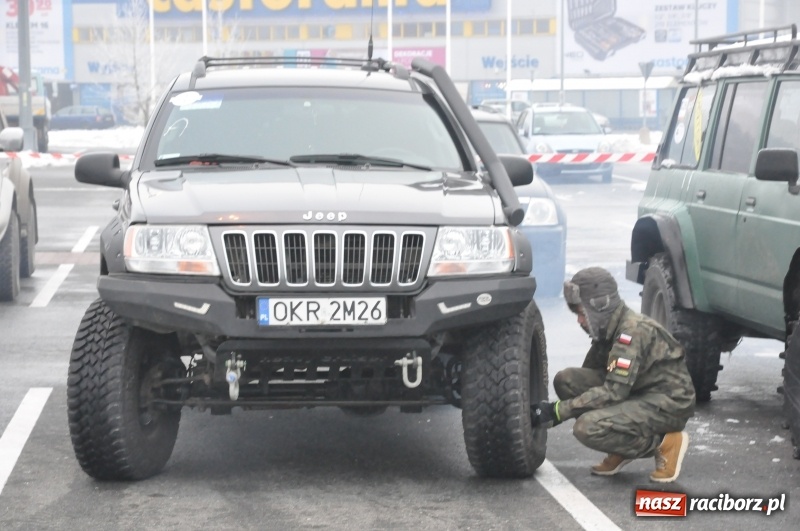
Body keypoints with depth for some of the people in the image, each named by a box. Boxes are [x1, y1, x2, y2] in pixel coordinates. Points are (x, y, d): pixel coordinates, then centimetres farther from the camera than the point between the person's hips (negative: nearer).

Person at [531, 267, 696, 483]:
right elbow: (590, 377, 10)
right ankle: (621, 453, 5)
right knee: (566, 379, -5)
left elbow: (614, 392, -27)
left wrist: (559, 411, -26)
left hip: (668, 404, -9)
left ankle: (663, 443, -8)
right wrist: (553, 409, -5)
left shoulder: (633, 331, -22)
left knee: (588, 427, -27)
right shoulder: (608, 329, 6)